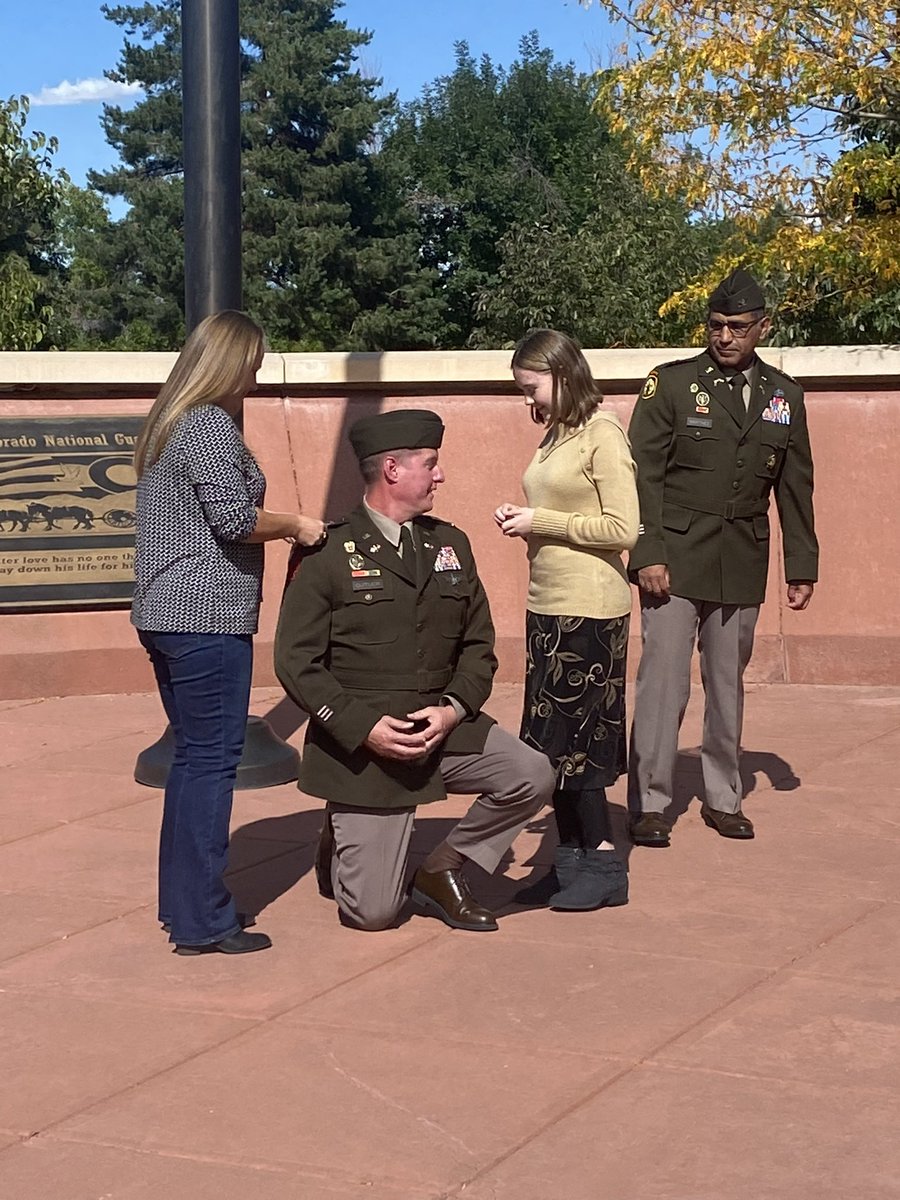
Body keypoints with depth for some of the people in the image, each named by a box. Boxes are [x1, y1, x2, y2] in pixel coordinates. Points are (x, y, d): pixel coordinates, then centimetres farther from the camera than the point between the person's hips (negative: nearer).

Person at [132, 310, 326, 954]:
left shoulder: (167, 425, 17)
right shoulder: (210, 425, -12)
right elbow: (236, 519, -19)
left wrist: (283, 526, 19)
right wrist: (296, 525, -4)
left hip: (166, 614, 10)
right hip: (208, 618, -10)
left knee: (193, 756, 16)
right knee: (212, 761, -5)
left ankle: (181, 901, 22)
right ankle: (202, 921, -1)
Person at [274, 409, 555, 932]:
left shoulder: (451, 545, 9)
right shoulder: (327, 555, -7)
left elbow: (478, 643, 10)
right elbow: (296, 662, -9)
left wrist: (454, 708, -9)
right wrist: (364, 728, -19)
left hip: (443, 727, 5)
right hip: (360, 743, -5)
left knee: (532, 776, -18)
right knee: (373, 913, -6)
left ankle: (442, 872, 5)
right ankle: (338, 850, 31)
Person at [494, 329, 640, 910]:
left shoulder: (603, 435, -11)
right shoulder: (557, 434, 13)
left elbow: (622, 529, -17)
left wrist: (541, 522, -13)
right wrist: (524, 519, 3)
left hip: (590, 610, -8)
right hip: (548, 604, 8)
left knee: (574, 737, -4)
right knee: (553, 738, 10)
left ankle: (603, 863, 6)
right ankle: (571, 857, 18)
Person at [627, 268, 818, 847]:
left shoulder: (784, 395, 9)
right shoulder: (671, 383, -2)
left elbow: (795, 487, 12)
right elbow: (644, 475, -5)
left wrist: (802, 565, 10)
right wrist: (647, 555, -12)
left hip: (743, 565, 4)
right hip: (676, 559, -3)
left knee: (729, 684, 11)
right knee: (663, 680, -6)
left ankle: (723, 797, 22)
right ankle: (649, 804, 1)